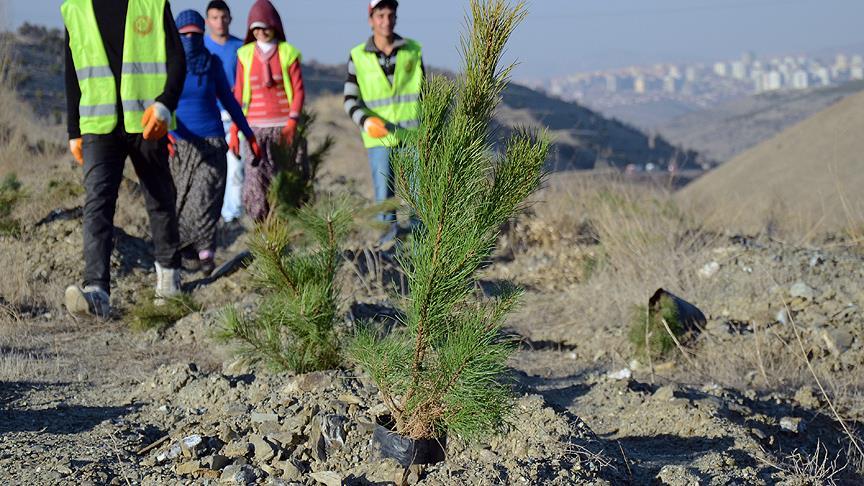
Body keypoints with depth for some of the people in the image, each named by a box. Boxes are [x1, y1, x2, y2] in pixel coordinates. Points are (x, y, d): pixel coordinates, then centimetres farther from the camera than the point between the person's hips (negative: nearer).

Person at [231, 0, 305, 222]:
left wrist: (292, 123, -11)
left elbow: (298, 91, 2)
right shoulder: (245, 54, 7)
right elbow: (238, 94, 9)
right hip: (254, 127, 1)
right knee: (256, 181, -11)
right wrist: (234, 130, 5)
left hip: (282, 126, -1)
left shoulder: (288, 52, 3)